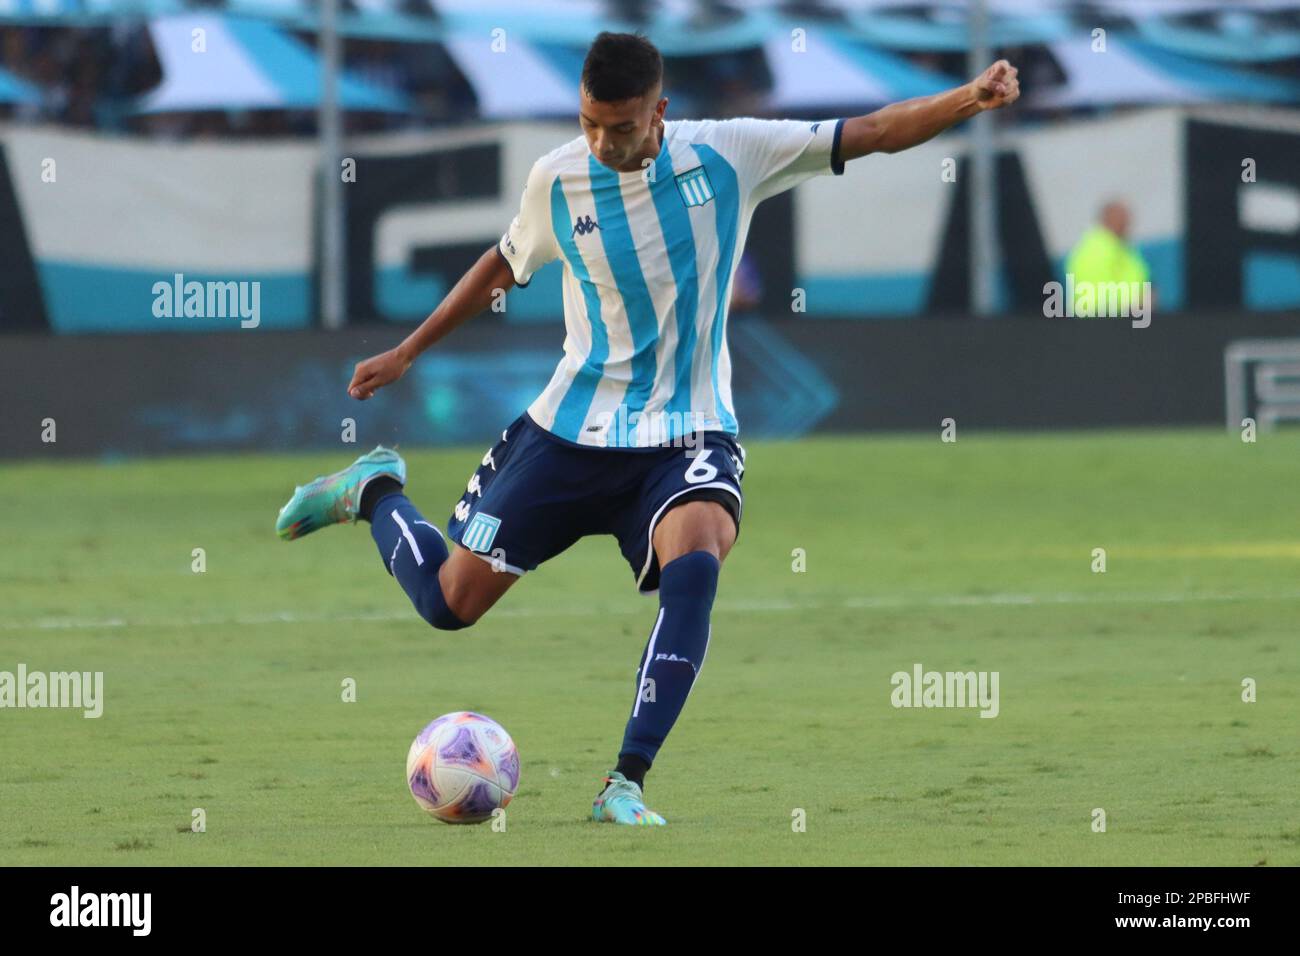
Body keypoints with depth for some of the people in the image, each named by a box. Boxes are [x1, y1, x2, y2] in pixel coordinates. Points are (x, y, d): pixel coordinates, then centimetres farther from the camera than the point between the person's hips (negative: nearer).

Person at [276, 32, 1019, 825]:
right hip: (571, 430, 1)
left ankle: (625, 786, -29)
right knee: (451, 601, 4)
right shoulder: (557, 180, -4)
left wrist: (968, 100, -24)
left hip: (688, 435, -1)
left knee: (694, 566, -33)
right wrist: (408, 352, 21)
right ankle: (375, 490, 38)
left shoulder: (727, 155, -9)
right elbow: (506, 264, 16)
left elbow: (870, 133, -10)